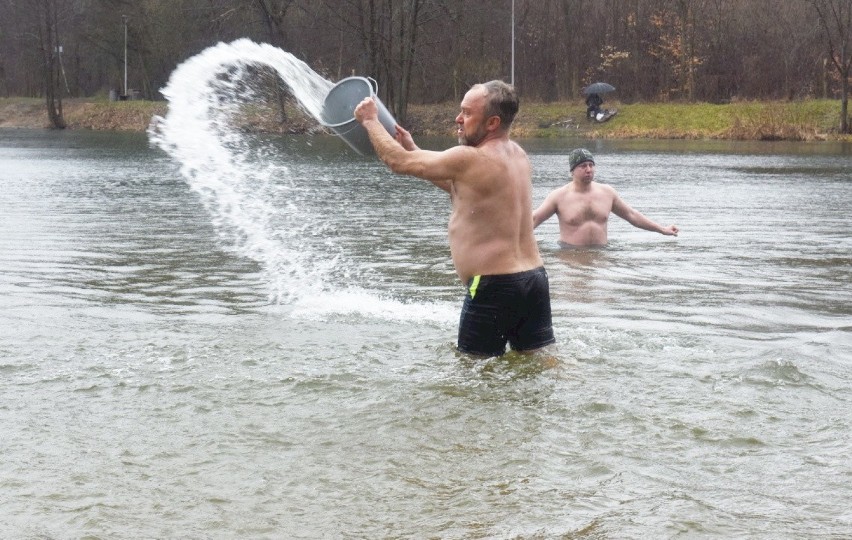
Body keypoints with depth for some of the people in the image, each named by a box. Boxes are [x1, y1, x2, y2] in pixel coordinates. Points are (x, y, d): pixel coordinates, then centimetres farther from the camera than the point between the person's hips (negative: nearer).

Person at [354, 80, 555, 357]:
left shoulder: (470, 159, -15)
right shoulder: (517, 155, 12)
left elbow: (399, 162, -7)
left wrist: (370, 120, 9)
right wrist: (413, 149, 26)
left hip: (494, 285, -9)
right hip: (535, 276, 9)